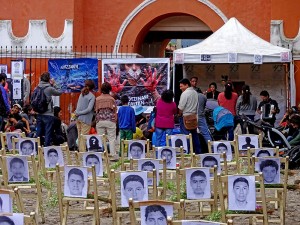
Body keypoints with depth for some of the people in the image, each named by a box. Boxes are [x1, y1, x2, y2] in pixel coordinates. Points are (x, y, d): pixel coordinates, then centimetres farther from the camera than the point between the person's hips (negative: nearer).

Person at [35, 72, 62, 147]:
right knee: (48, 133, -1)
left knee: (39, 133, 12)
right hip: (48, 114, -6)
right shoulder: (49, 88, -13)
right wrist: (53, 84, 5)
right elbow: (60, 92, -1)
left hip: (39, 114, 6)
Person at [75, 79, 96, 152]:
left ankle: (80, 151, 14)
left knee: (80, 136, 11)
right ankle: (83, 151, -7)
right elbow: (89, 109, -14)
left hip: (79, 119, 6)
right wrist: (78, 113, -9)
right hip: (86, 119, -6)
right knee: (84, 137, -5)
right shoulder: (92, 96, -8)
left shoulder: (82, 94, 10)